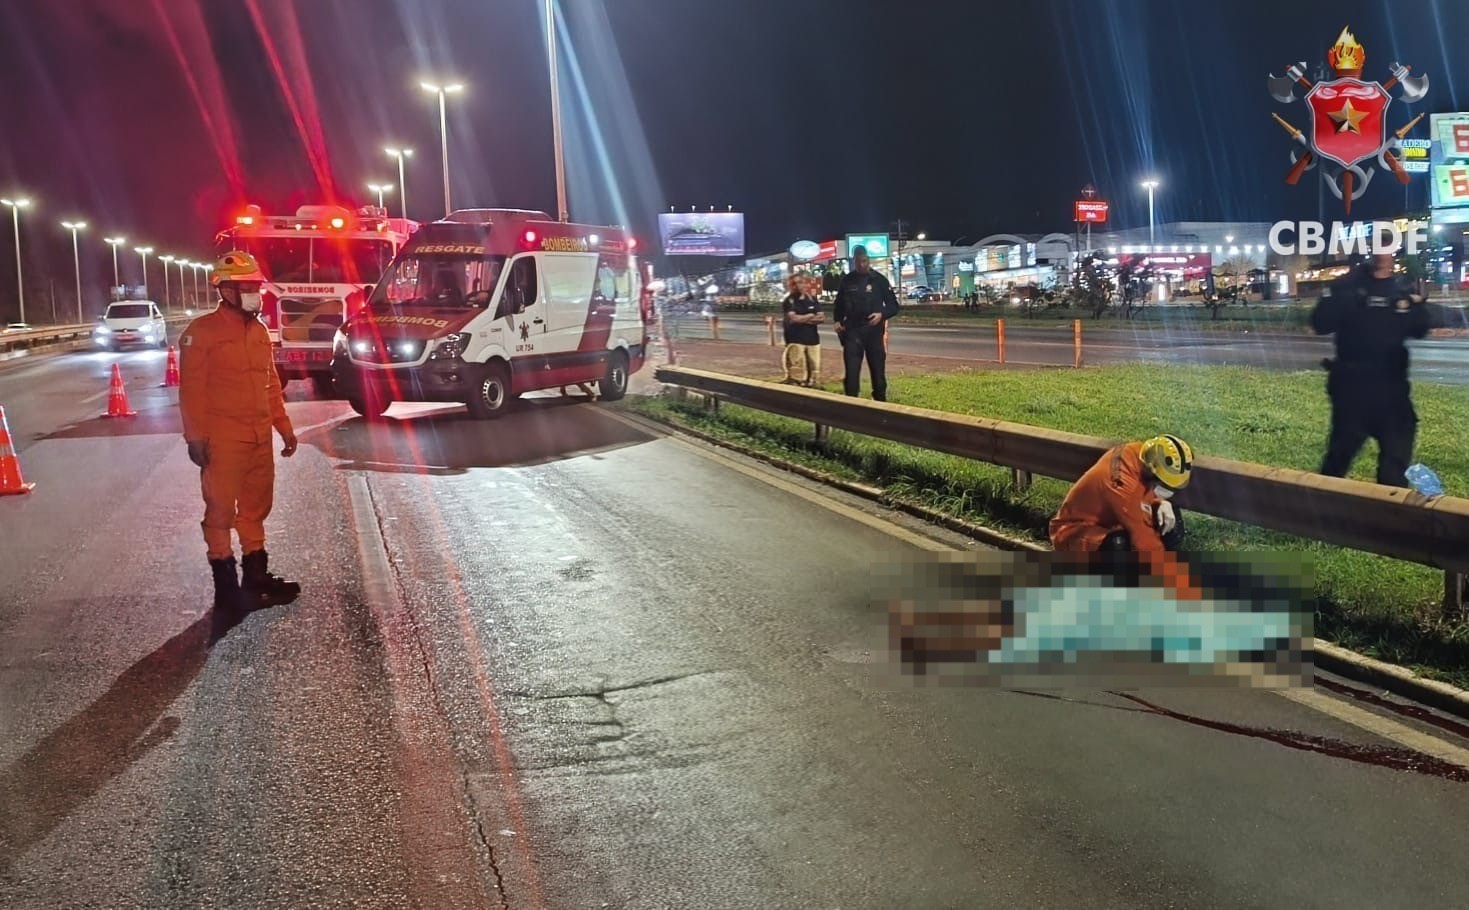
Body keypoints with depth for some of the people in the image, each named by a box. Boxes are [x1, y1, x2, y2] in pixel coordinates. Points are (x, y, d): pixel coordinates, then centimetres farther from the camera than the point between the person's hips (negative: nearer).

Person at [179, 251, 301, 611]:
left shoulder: (259, 331, 13)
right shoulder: (202, 332, -9)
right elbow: (192, 389, -11)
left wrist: (284, 427, 17)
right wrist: (195, 438, -15)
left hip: (260, 439, 7)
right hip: (223, 441, -7)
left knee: (256, 507, 14)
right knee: (221, 511, 1)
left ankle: (256, 575, 25)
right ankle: (226, 586, 8)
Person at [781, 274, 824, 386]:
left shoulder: (812, 299, 13)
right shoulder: (790, 300, -2)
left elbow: (822, 318, 5)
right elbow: (792, 318, -17)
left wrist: (802, 319, -8)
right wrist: (811, 316, -3)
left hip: (813, 339, 6)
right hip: (795, 340, -5)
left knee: (814, 369, 5)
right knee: (797, 372, -12)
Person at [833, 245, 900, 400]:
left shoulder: (879, 279, 0)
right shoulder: (847, 280, 6)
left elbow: (893, 306, 2)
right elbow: (839, 304, 17)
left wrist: (882, 314, -18)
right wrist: (837, 321, 0)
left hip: (874, 331, -1)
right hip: (852, 331, 1)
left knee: (878, 370, 7)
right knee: (851, 371, -5)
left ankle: (880, 402, 18)